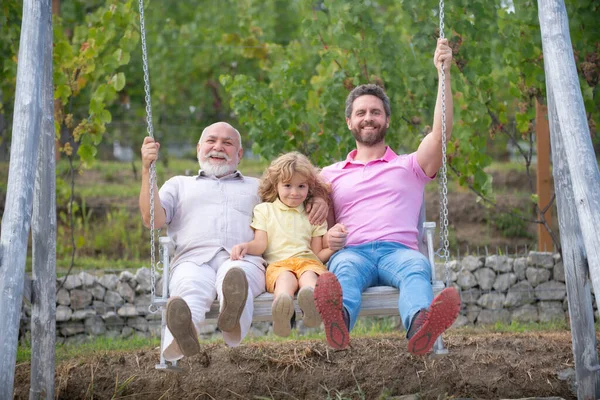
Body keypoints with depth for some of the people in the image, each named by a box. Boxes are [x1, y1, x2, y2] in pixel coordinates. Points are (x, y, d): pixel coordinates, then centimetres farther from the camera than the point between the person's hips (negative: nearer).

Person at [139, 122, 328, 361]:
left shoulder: (258, 187, 39)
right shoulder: (179, 185, 35)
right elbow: (153, 219, 17)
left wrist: (319, 200, 11)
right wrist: (147, 169, 10)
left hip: (244, 260, 0)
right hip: (193, 260, 0)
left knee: (234, 275, -41)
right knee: (191, 287, -40)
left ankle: (232, 320, -74)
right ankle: (182, 337, -71)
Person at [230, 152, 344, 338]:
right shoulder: (264, 210, 21)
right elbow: (260, 245, 10)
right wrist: (245, 246, -13)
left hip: (308, 261, 1)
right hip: (277, 263, -1)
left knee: (309, 274, -37)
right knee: (286, 276, -38)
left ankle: (311, 299, -72)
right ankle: (282, 304, -73)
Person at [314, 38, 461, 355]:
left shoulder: (409, 166, 26)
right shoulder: (330, 174, 30)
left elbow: (441, 132, 9)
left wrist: (444, 72, 4)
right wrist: (327, 238, -3)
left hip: (399, 249, 0)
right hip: (351, 251, 0)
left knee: (417, 268, -38)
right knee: (344, 271, -39)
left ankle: (419, 328, -71)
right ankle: (339, 320, -74)